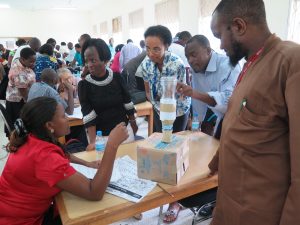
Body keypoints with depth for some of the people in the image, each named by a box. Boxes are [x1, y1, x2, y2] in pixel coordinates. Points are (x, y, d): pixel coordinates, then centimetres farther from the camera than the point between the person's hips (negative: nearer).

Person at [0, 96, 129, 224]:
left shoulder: (34, 140, -7)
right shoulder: (44, 157, -35)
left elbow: (60, 154, 16)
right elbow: (95, 193, -35)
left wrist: (87, 163, 0)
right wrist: (113, 144, -37)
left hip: (30, 211, 8)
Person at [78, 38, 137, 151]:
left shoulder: (117, 77, -5)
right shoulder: (84, 84, -10)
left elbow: (127, 103, 4)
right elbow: (88, 116, -14)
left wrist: (133, 123, 10)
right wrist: (93, 141, -24)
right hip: (100, 135, -1)